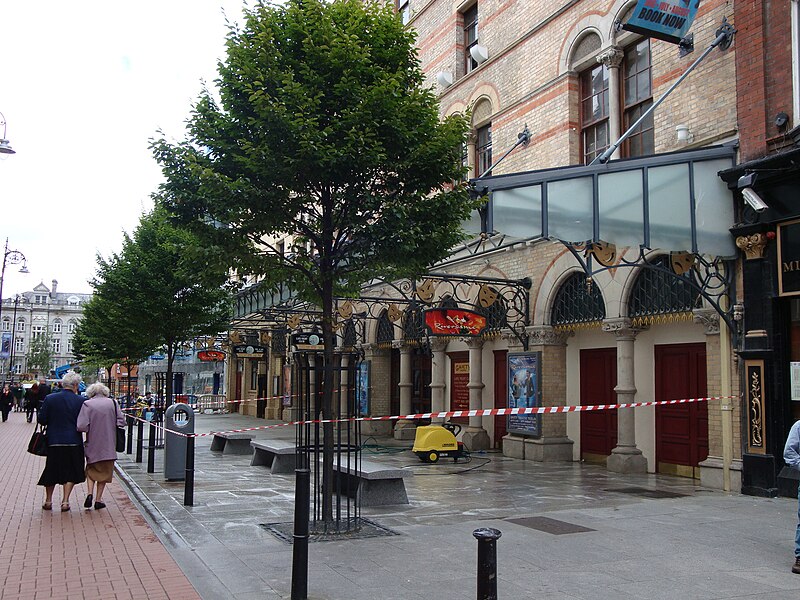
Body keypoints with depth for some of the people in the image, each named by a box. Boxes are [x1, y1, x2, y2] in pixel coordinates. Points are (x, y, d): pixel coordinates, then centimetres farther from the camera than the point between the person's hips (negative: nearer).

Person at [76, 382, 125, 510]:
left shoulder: (87, 404, -7)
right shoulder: (113, 403, -1)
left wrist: (90, 429, 4)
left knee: (91, 470, 18)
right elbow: (121, 422, -4)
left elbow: (81, 426, -16)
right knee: (104, 471, 12)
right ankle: (98, 499, 13)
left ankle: (90, 493, 1)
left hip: (92, 444, -1)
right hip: (109, 446, 1)